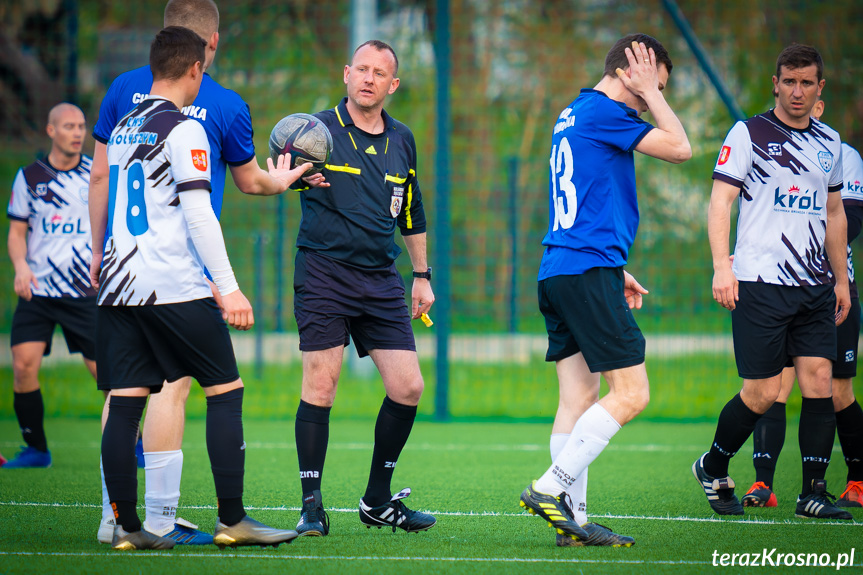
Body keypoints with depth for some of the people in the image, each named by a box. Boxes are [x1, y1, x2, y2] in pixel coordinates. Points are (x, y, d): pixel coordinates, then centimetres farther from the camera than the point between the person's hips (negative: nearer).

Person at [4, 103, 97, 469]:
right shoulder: (29, 177, 4)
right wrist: (20, 266, -10)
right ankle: (36, 449, 3)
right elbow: (17, 232, 9)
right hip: (37, 289, 1)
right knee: (23, 364, -12)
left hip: (85, 291, -1)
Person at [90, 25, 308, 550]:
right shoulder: (183, 130, -8)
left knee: (125, 403, 3)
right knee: (225, 391, 1)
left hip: (118, 285, 7)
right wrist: (229, 290, -15)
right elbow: (198, 217, -14)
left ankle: (126, 526, 0)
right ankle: (232, 520, -2)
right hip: (174, 287, -7)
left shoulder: (124, 128, 16)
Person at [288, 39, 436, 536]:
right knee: (321, 386, -9)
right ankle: (312, 505, 0)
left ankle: (378, 500, 14)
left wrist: (422, 276, 22)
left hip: (381, 280, 5)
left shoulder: (402, 140, 13)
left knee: (408, 387, -1)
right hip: (323, 274, -5)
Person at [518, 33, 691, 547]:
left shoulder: (573, 115, 22)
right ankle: (551, 487, -13)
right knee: (631, 393, -9)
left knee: (579, 397, 6)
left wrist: (615, 272, 29)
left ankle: (572, 519, 2)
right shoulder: (603, 112, -8)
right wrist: (650, 92, 0)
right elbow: (680, 148, -10)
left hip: (557, 273, 10)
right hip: (588, 272, -10)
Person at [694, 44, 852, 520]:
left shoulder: (829, 141, 15)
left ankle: (812, 492, -2)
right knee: (762, 392, -5)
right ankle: (712, 469, 17)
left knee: (819, 381, -6)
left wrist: (841, 280, 21)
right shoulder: (748, 134, -2)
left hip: (814, 285, 5)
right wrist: (722, 266, -17)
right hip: (759, 282, -5)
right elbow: (720, 201, -6)